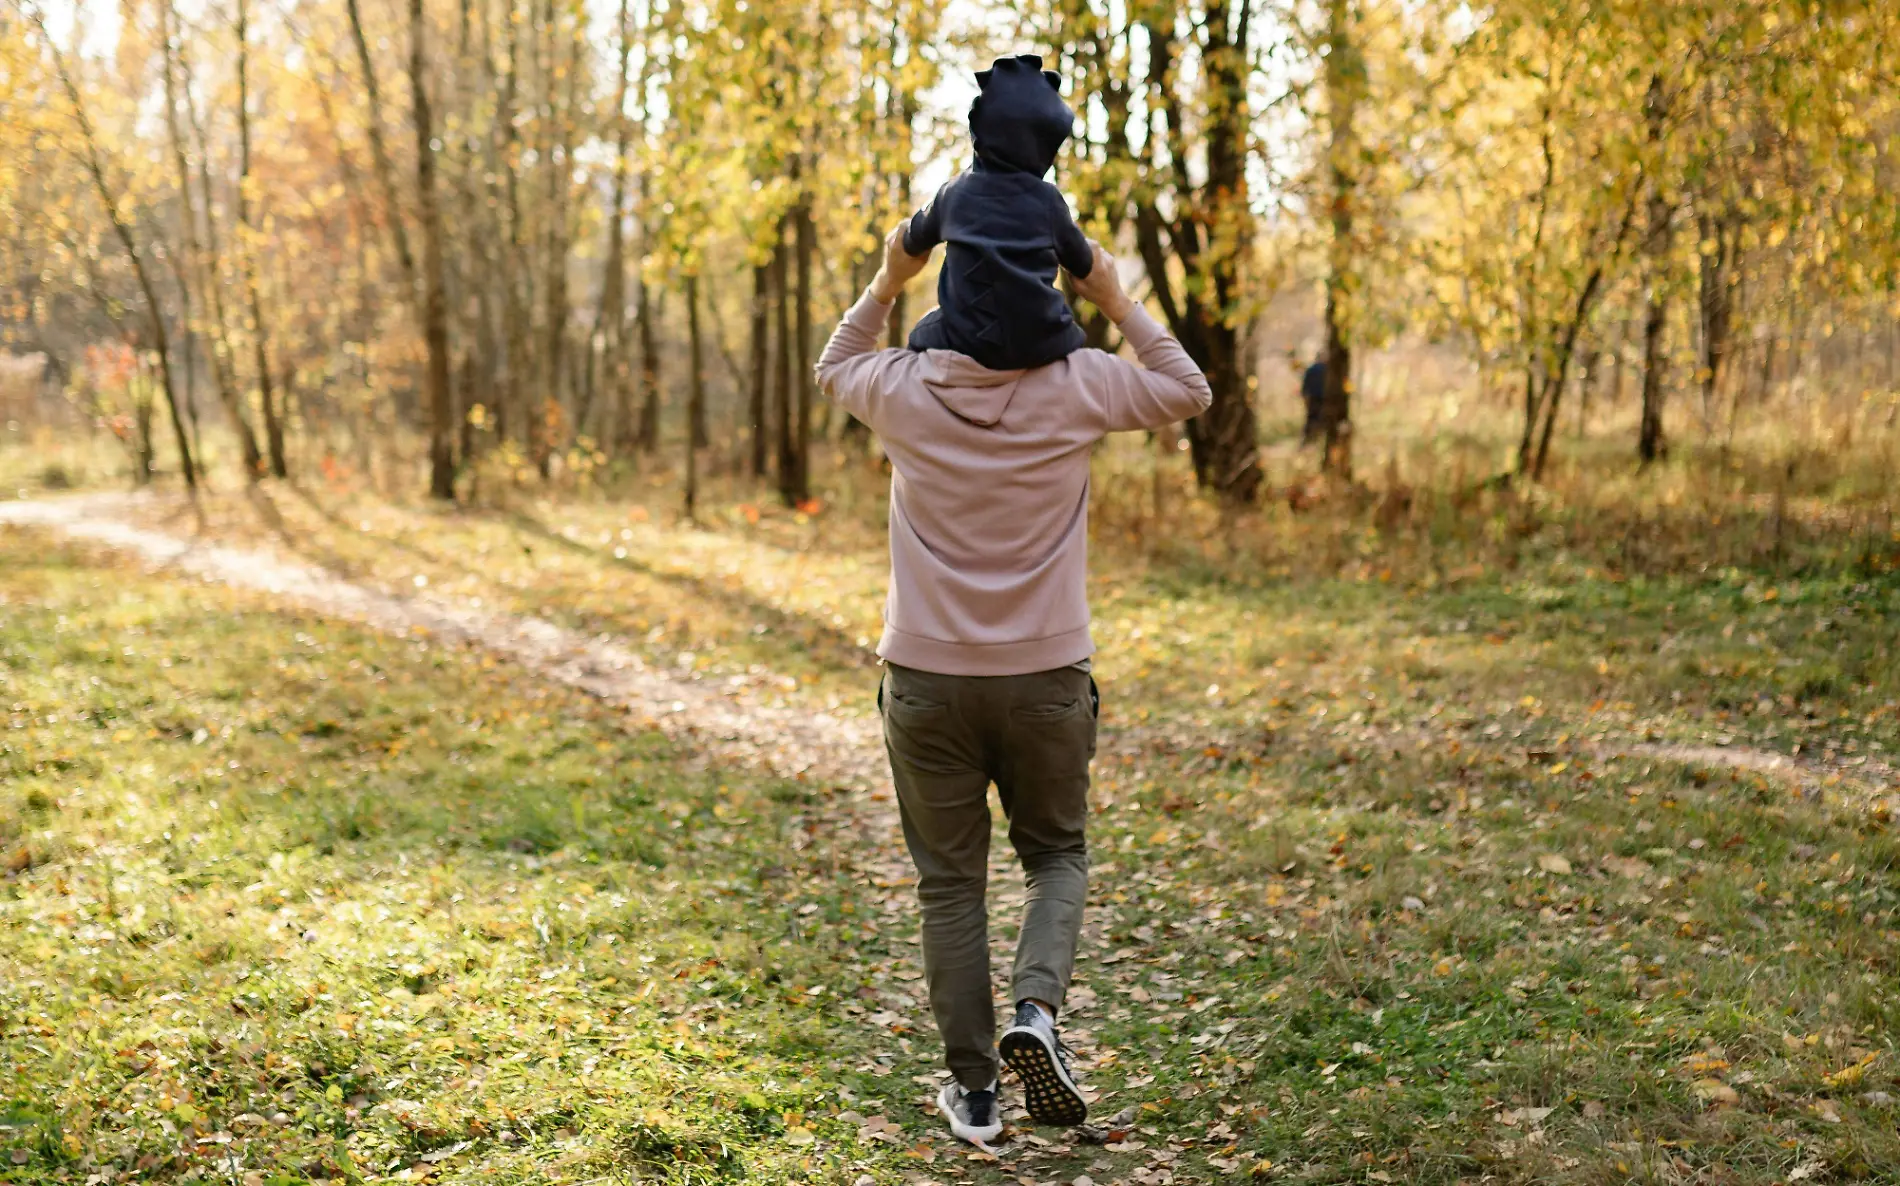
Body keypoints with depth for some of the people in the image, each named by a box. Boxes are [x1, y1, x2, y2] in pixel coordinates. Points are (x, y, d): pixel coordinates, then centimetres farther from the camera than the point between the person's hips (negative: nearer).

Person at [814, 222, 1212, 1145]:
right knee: (1056, 856, 19)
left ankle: (971, 1087, 14)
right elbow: (1188, 391, 10)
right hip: (1045, 678, 0)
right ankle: (1035, 1009, -5)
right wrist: (1116, 303, 6)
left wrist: (888, 281, 12)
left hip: (927, 679, 1)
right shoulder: (1072, 388, -7)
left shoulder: (906, 391, -4)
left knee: (949, 883, 11)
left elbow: (833, 367, 20)